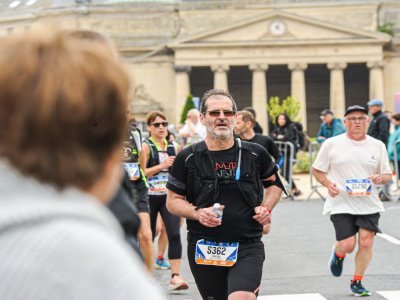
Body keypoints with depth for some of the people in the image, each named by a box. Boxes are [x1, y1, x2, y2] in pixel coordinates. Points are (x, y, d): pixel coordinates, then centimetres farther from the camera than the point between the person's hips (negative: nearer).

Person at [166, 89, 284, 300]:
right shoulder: (187, 158, 1)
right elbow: (173, 201, 5)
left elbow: (274, 183, 21)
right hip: (204, 249, 1)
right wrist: (198, 213, -12)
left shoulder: (255, 154, 4)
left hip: (247, 246, -1)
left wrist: (266, 207, 2)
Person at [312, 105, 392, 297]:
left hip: (369, 204, 2)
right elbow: (317, 170, 7)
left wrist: (381, 178, -10)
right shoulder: (331, 144, 0)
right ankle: (338, 255, 27)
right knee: (348, 245, -11)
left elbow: (387, 174, 13)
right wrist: (328, 184, -11)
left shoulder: (377, 146, 6)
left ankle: (357, 282, 13)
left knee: (366, 242, -7)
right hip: (341, 204, -2)